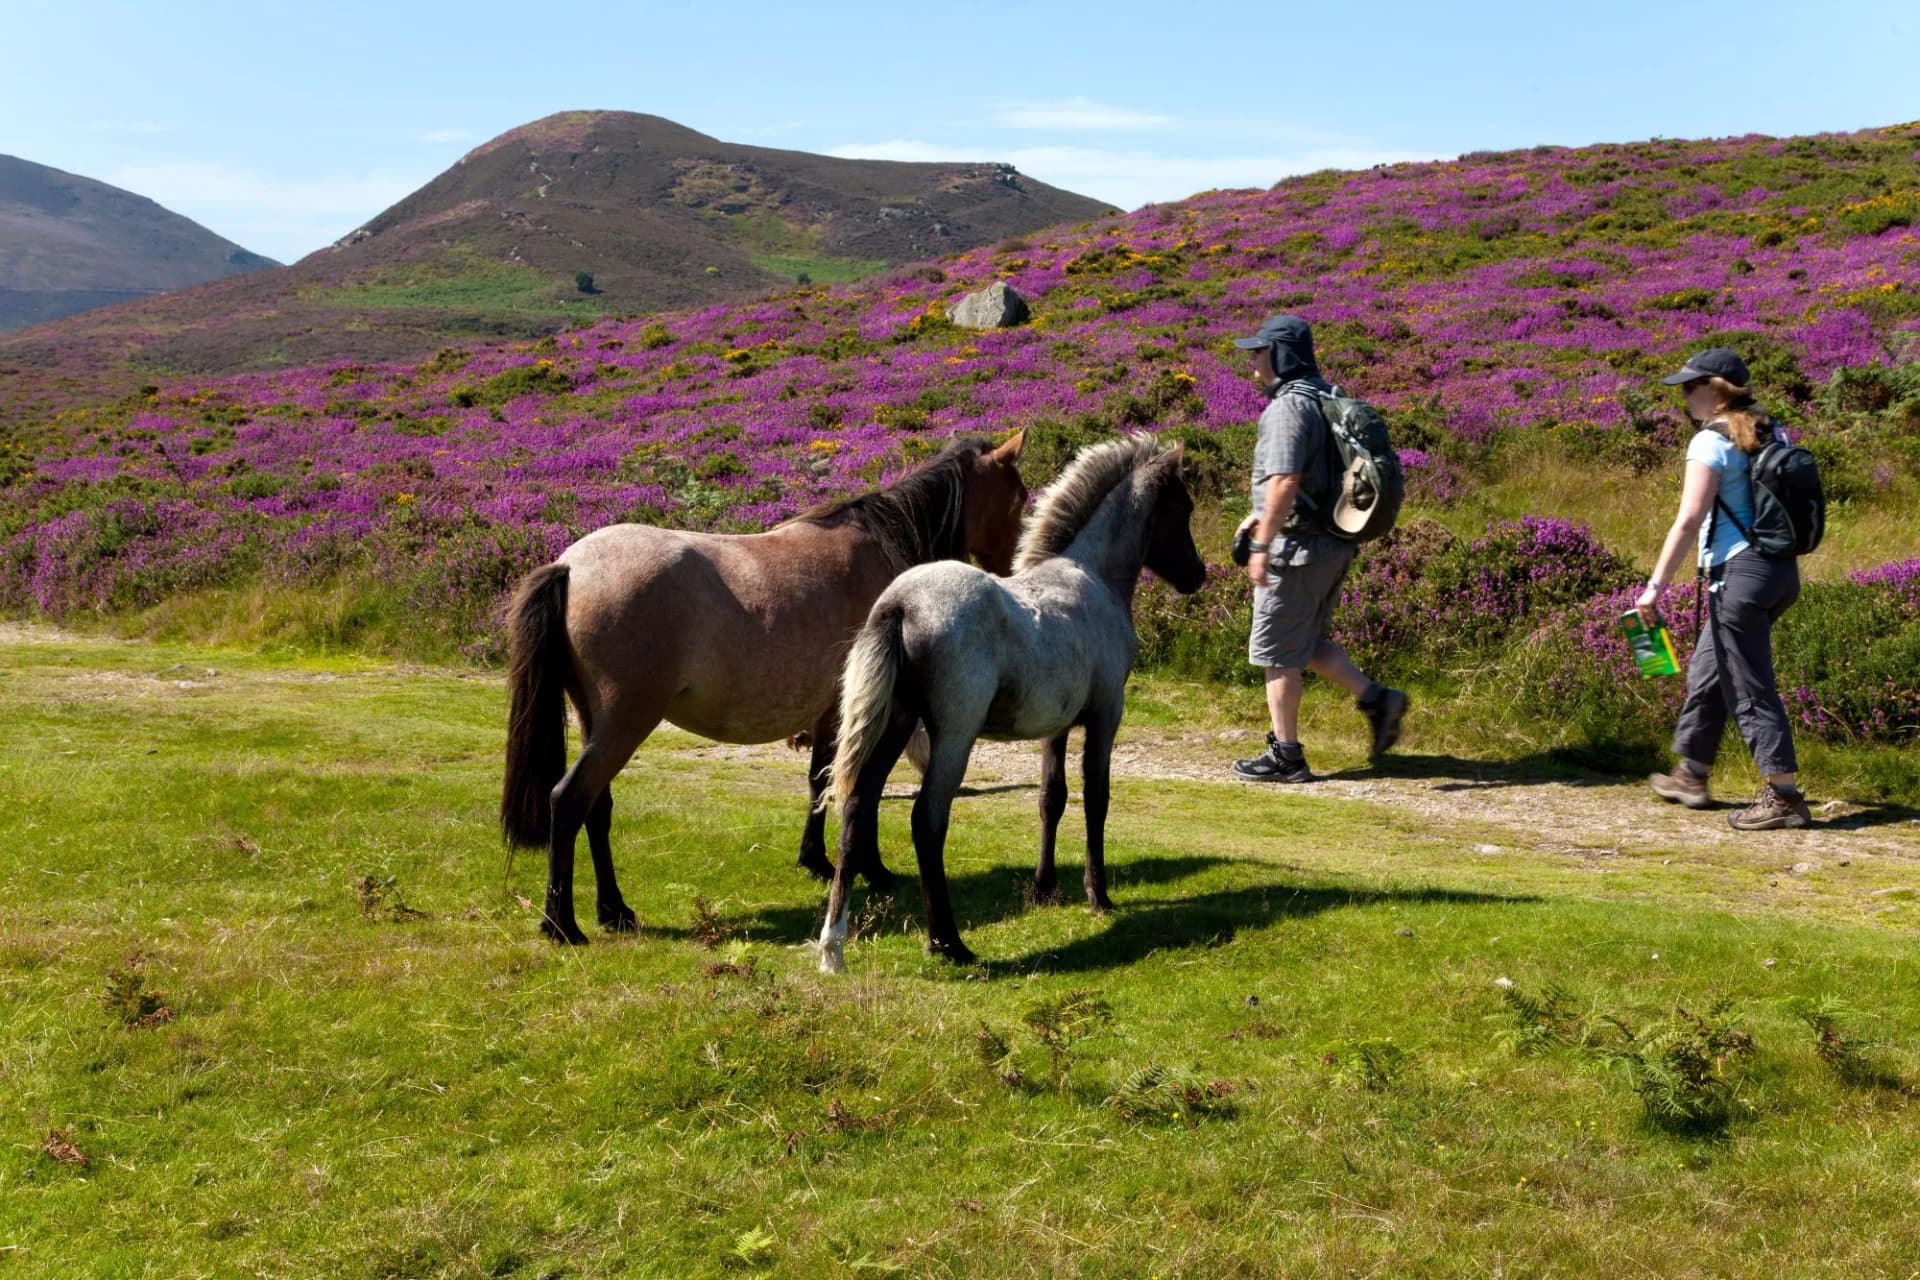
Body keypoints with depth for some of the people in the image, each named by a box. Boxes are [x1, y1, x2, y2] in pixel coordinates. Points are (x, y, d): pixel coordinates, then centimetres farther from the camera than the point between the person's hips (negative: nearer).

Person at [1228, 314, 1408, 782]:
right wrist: (1262, 517, 23)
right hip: (1333, 543, 10)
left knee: (1277, 652, 2)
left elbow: (1285, 481, -28)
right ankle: (1376, 698, 11)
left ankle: (1286, 755, 9)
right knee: (1307, 643, 22)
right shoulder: (1324, 397, 13)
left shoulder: (1289, 407, -19)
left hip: (1298, 546, -10)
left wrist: (1263, 544, -24)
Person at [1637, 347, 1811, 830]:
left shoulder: (1711, 442, -13)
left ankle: (1784, 795, 0)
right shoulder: (1769, 434, 11)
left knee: (1749, 687, -2)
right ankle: (1691, 776, 32)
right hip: (1780, 569, 9)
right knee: (1706, 672, 21)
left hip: (1740, 573, -9)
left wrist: (1656, 584, -16)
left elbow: (1688, 521, -17)